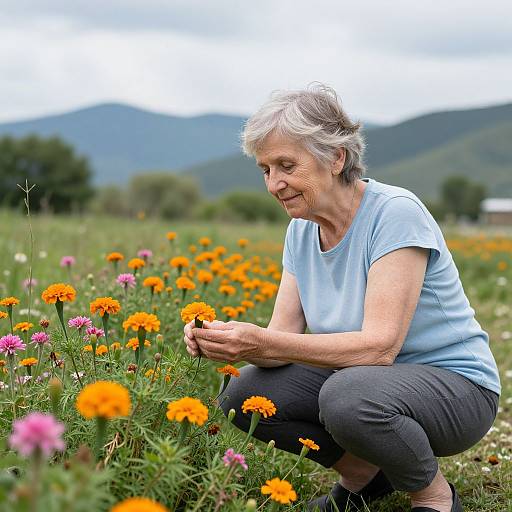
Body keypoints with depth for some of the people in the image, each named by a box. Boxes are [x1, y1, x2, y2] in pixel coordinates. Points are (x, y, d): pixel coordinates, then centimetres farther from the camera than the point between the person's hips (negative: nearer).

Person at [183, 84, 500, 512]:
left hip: (454, 384, -7)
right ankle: (363, 471, 8)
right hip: (358, 376, 7)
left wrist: (263, 343, -37)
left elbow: (380, 345, -30)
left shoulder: (396, 213, -22)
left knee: (347, 394, -37)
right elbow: (281, 337, -4)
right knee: (242, 394, -11)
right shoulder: (301, 230, 1)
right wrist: (227, 343, -25)